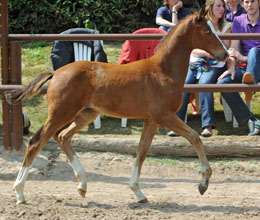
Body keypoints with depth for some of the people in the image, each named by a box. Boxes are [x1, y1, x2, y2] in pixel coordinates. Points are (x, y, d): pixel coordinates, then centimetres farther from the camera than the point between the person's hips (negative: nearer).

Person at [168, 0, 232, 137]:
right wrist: (206, 52, -14)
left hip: (215, 65, -1)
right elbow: (192, 49, 4)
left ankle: (207, 126, -38)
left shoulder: (226, 26, 12)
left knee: (205, 83, -33)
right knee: (183, 84, -27)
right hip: (194, 63, 1)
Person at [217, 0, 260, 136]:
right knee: (222, 83, -25)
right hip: (243, 68, 3)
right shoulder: (238, 21, 14)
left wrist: (245, 58, -13)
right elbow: (234, 48, 4)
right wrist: (231, 67, -11)